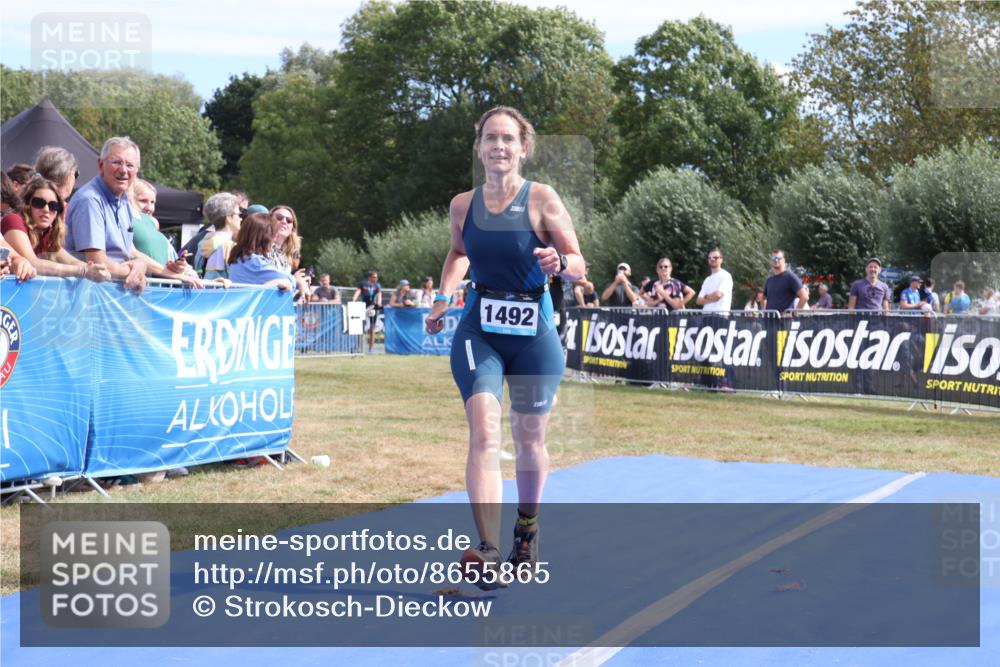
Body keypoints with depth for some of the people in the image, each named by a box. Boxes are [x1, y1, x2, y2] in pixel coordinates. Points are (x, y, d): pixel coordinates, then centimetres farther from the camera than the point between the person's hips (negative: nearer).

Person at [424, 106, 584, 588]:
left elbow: (579, 267, -4)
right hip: (478, 329, 1)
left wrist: (559, 264, -25)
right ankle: (488, 553, -23)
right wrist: (443, 297, 10)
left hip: (534, 332, -1)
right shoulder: (462, 205, 2)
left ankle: (526, 529, 39)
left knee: (529, 439, 13)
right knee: (484, 432, -17)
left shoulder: (542, 199, -8)